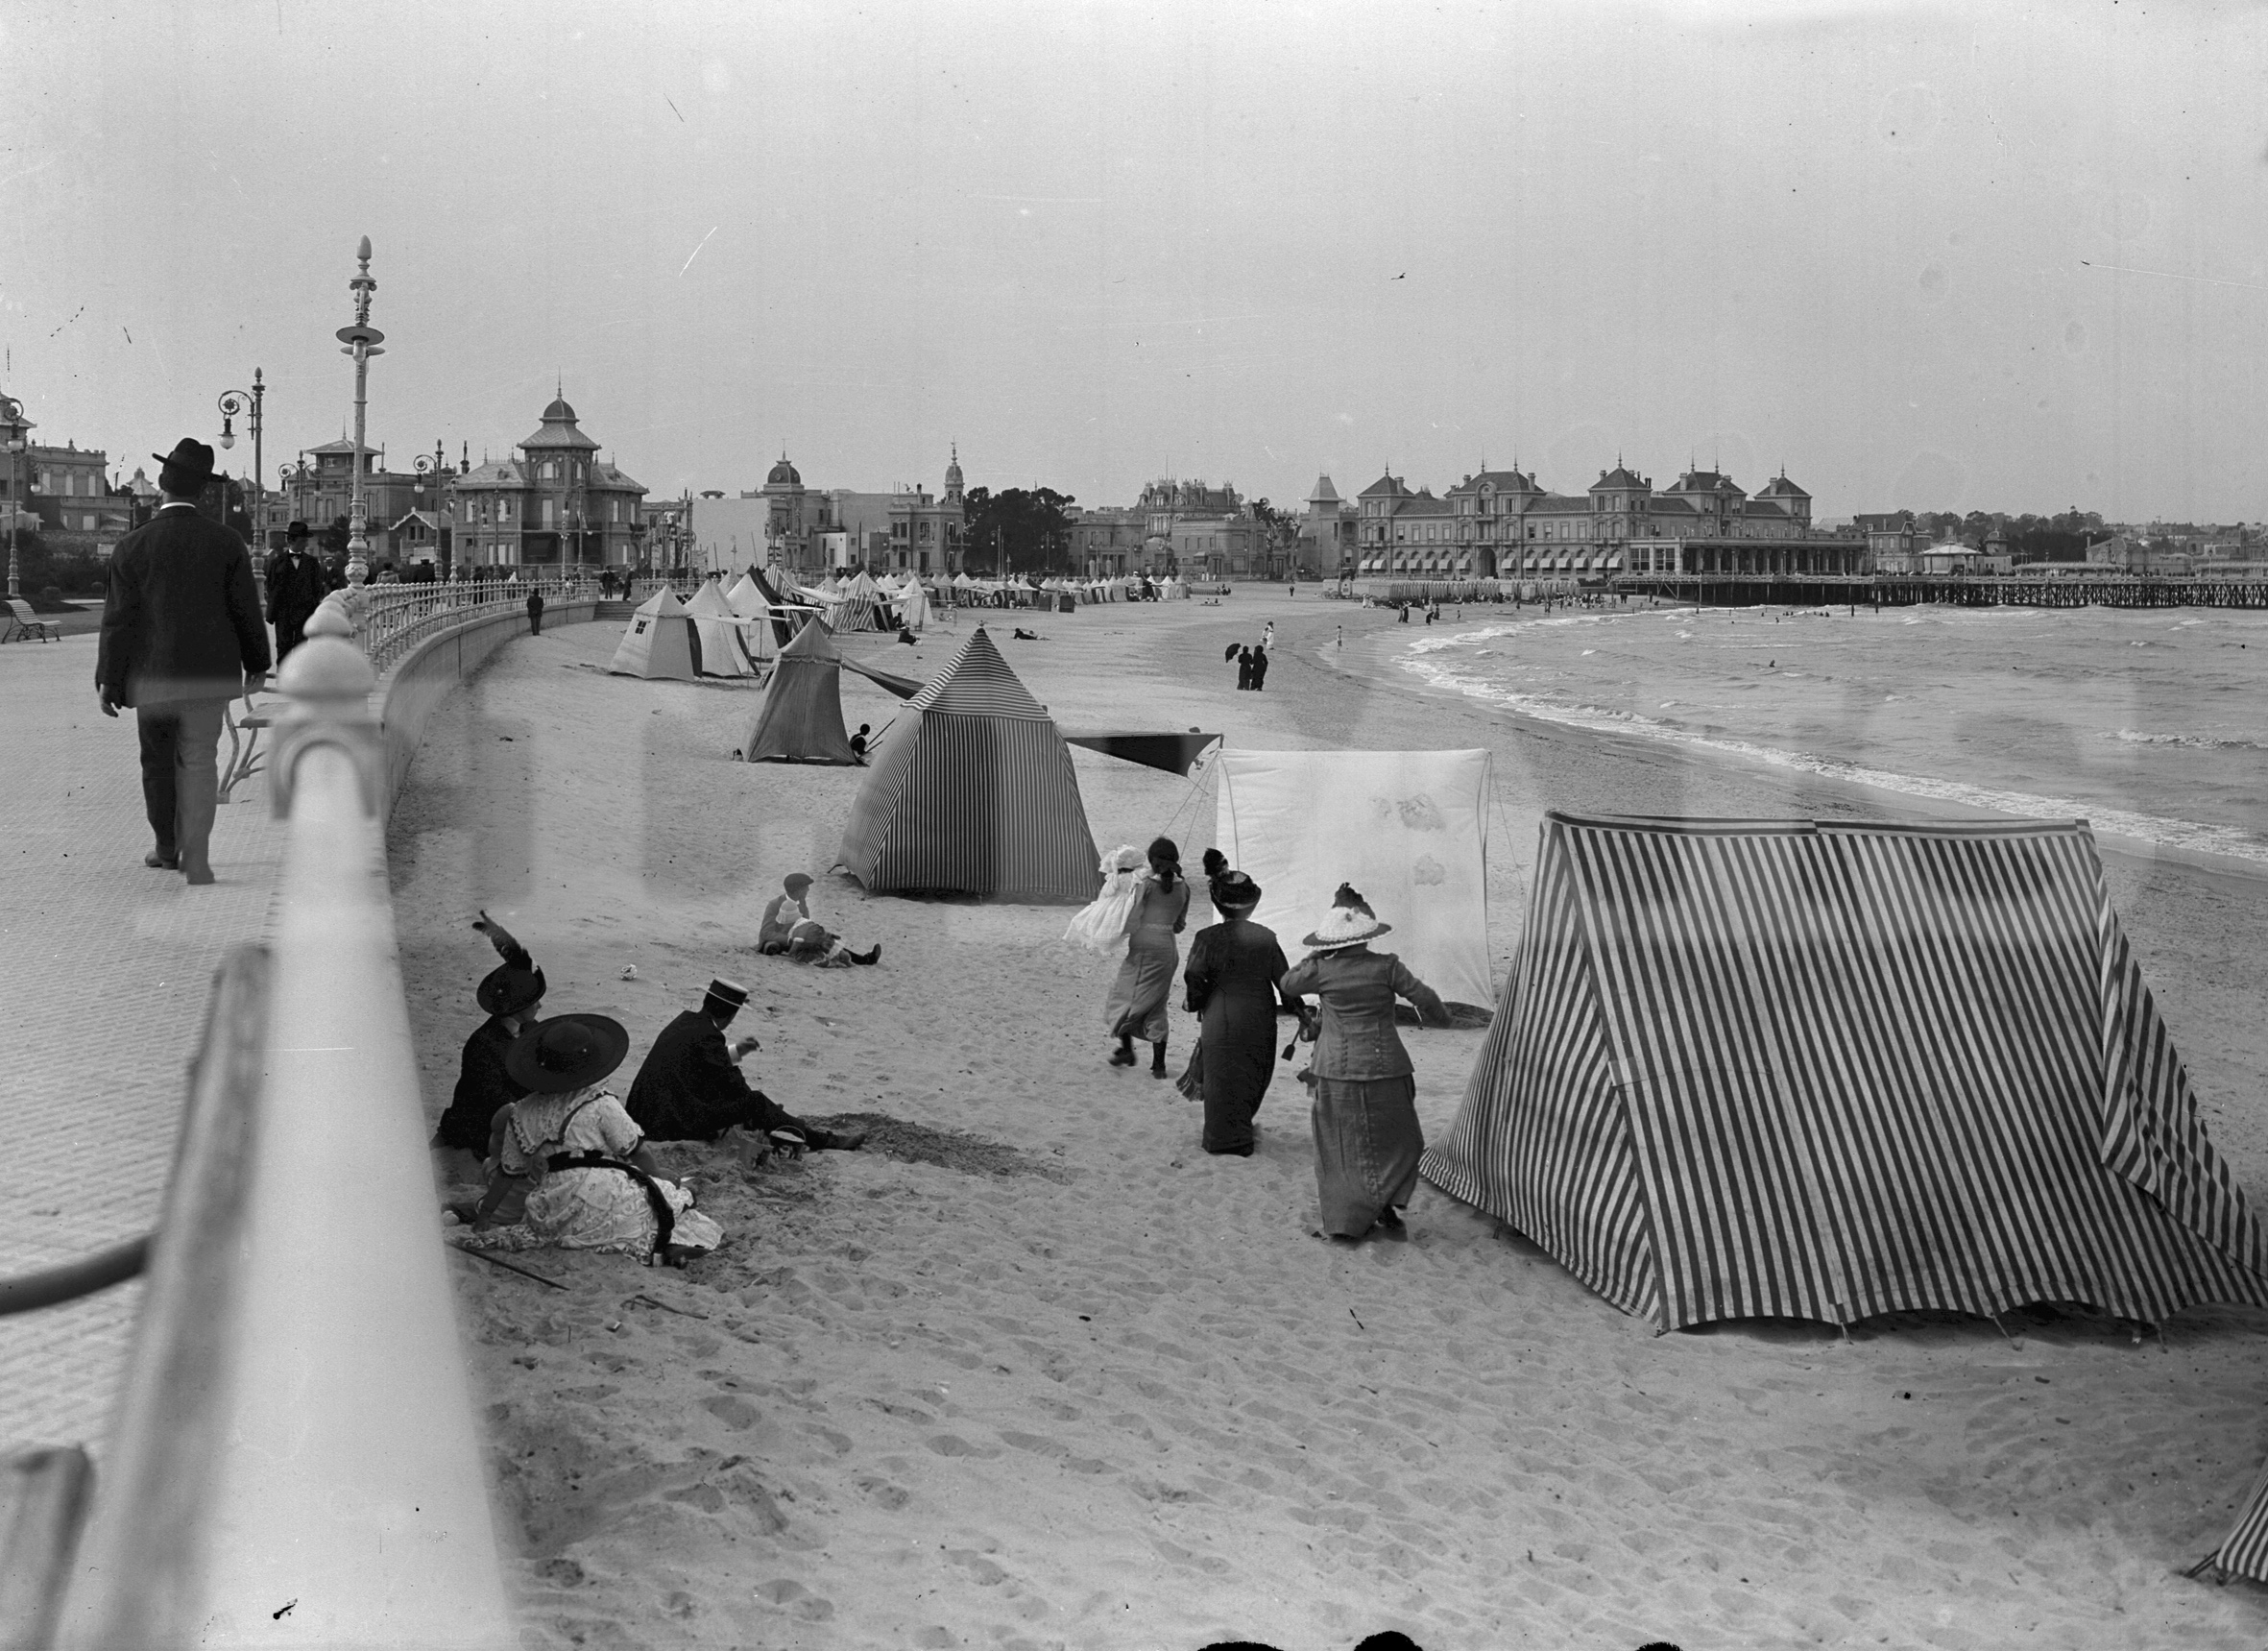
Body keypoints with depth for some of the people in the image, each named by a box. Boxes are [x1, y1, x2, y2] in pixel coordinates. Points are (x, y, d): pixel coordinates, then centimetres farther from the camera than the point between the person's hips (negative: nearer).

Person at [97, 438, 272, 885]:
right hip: (210, 673, 0)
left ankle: (168, 848, 30)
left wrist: (108, 682, 0)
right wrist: (256, 664, 12)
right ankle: (195, 858, -7)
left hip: (152, 677, 0)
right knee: (200, 763, 3)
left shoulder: (132, 548, -7)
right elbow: (247, 610, -1)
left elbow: (118, 621, -6)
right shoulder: (226, 543, -5)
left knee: (158, 763, 16)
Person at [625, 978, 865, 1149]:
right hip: (681, 1123, -10)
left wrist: (735, 1052, 26)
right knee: (753, 1102, -5)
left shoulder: (685, 1021, 9)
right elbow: (734, 1087, -14)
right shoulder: (706, 1035, -19)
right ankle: (821, 1141, 2)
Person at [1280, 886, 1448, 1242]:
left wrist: (1312, 957, 18)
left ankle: (1346, 1218, 9)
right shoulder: (1386, 966, -10)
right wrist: (1437, 1017, 13)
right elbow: (1424, 997, -7)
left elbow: (1288, 982, 10)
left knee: (1342, 1146, 11)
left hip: (1336, 1072, 1)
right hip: (1383, 1069, -1)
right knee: (1395, 1141, 16)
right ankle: (1385, 1203, 1)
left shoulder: (1322, 970, -7)